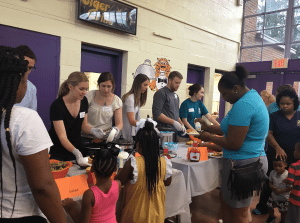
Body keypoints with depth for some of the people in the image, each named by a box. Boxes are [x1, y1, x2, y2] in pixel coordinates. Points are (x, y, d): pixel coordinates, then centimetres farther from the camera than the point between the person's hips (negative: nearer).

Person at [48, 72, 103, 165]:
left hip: (77, 148, 5)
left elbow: (83, 125, 3)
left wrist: (92, 130, -19)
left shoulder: (84, 101, -5)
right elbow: (62, 137, -27)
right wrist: (76, 153, -42)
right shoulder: (57, 106, -24)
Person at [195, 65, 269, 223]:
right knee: (225, 199, 22)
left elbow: (234, 143, -23)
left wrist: (209, 138, -8)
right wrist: (208, 127, 9)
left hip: (242, 163, -10)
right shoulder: (253, 96, 11)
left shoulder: (242, 105, -22)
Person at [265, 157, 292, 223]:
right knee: (270, 206, 22)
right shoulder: (272, 173, -10)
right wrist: (272, 187, -17)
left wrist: (281, 191, -28)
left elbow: (290, 187, -23)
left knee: (283, 211, 15)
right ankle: (271, 217, 51)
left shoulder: (287, 175, -28)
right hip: (273, 195, 5)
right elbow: (270, 182, 3)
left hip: (284, 198, -5)